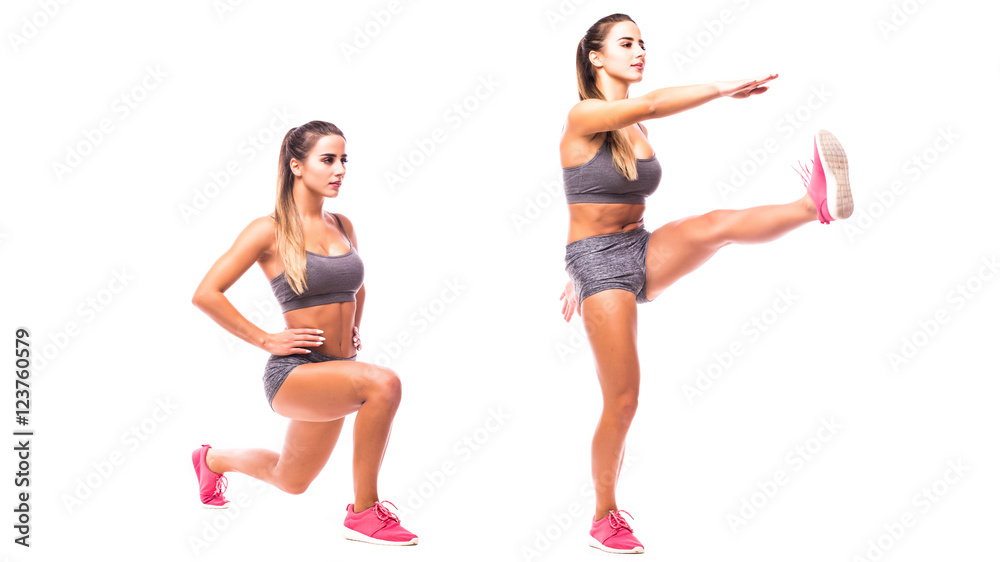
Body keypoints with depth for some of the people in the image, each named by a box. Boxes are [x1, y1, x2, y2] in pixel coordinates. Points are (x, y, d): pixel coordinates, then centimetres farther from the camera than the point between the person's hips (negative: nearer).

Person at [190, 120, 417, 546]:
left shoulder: (343, 227, 8)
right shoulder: (270, 231, -11)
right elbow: (205, 295, -13)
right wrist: (267, 341, -13)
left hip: (335, 372, 7)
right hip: (293, 373, -7)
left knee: (291, 482, 23)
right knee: (382, 384, -33)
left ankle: (213, 460, 53)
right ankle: (363, 514, -18)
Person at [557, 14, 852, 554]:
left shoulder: (635, 129, 12)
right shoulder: (583, 118, -12)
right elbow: (654, 102, -31)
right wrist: (725, 88, -34)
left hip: (641, 251, 6)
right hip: (597, 261, -6)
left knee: (717, 224, -25)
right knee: (622, 401, -5)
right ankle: (604, 519, 12)